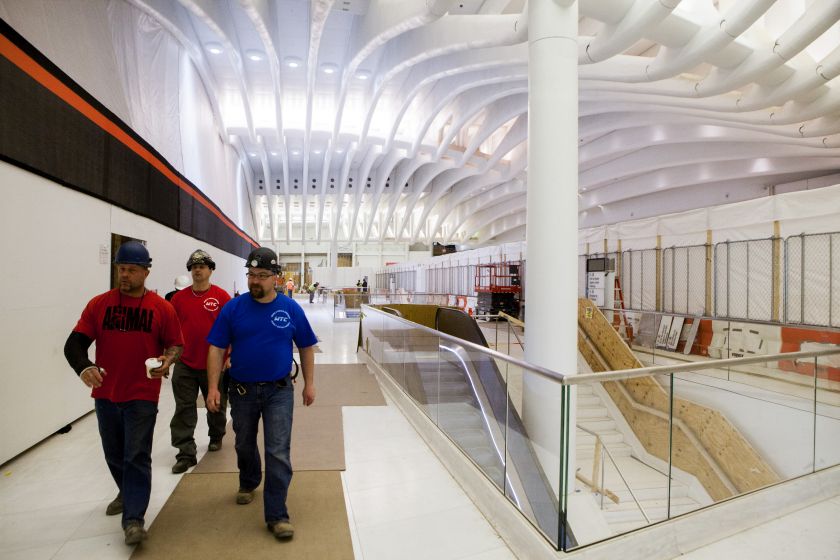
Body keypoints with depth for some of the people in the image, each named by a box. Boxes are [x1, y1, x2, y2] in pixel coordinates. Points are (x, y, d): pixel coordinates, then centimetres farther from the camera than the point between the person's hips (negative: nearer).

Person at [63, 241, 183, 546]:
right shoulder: (99, 304, -1)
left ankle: (134, 519, 9)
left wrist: (168, 360, -21)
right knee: (114, 454, 21)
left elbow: (175, 344, 1)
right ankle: (128, 494, 45)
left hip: (142, 396, -4)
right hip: (105, 395, 4)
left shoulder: (162, 308, -6)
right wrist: (83, 367, -24)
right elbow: (74, 344, -4)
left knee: (137, 457, -1)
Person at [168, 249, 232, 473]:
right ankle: (186, 454, 14)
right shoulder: (179, 297, 2)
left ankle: (216, 436, 40)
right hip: (185, 364, 2)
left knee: (216, 405, 16)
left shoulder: (221, 296, -7)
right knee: (184, 410, 4)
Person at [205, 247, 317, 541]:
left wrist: (309, 383, -1)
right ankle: (248, 483, 52)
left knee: (278, 453, -2)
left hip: (279, 391, -2)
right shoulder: (233, 308, -6)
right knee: (244, 445, 23)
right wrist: (213, 387, -10)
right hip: (242, 390, 2)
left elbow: (306, 347, 0)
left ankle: (276, 514, 12)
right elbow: (216, 349, -4)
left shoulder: (291, 309, -7)